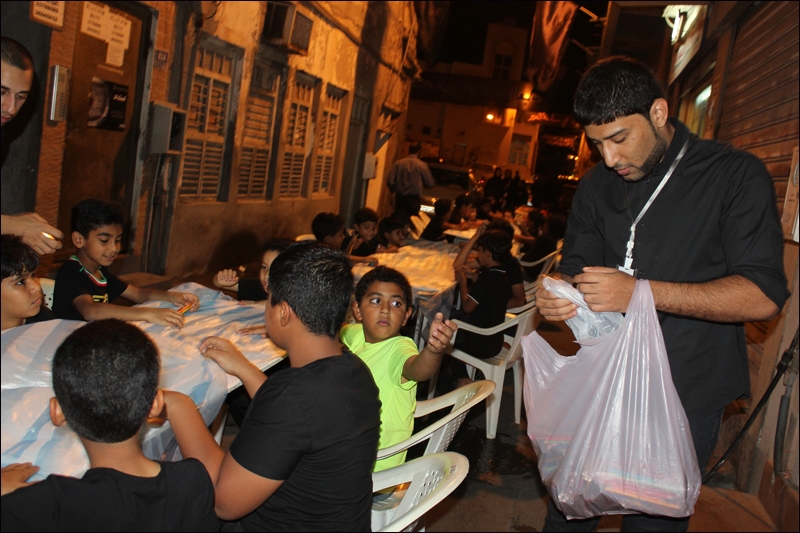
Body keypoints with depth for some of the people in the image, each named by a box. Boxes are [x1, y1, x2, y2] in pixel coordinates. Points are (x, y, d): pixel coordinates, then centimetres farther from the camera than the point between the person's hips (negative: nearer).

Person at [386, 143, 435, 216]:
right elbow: (430, 183, -3)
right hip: (413, 199, -3)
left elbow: (390, 181, -5)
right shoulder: (421, 165, -7)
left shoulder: (398, 163, -2)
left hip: (399, 198, 3)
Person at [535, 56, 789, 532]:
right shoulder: (598, 186, 7)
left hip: (684, 399, -4)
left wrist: (640, 292, -26)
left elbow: (764, 296, -17)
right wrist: (559, 297, -13)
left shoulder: (736, 176, -9)